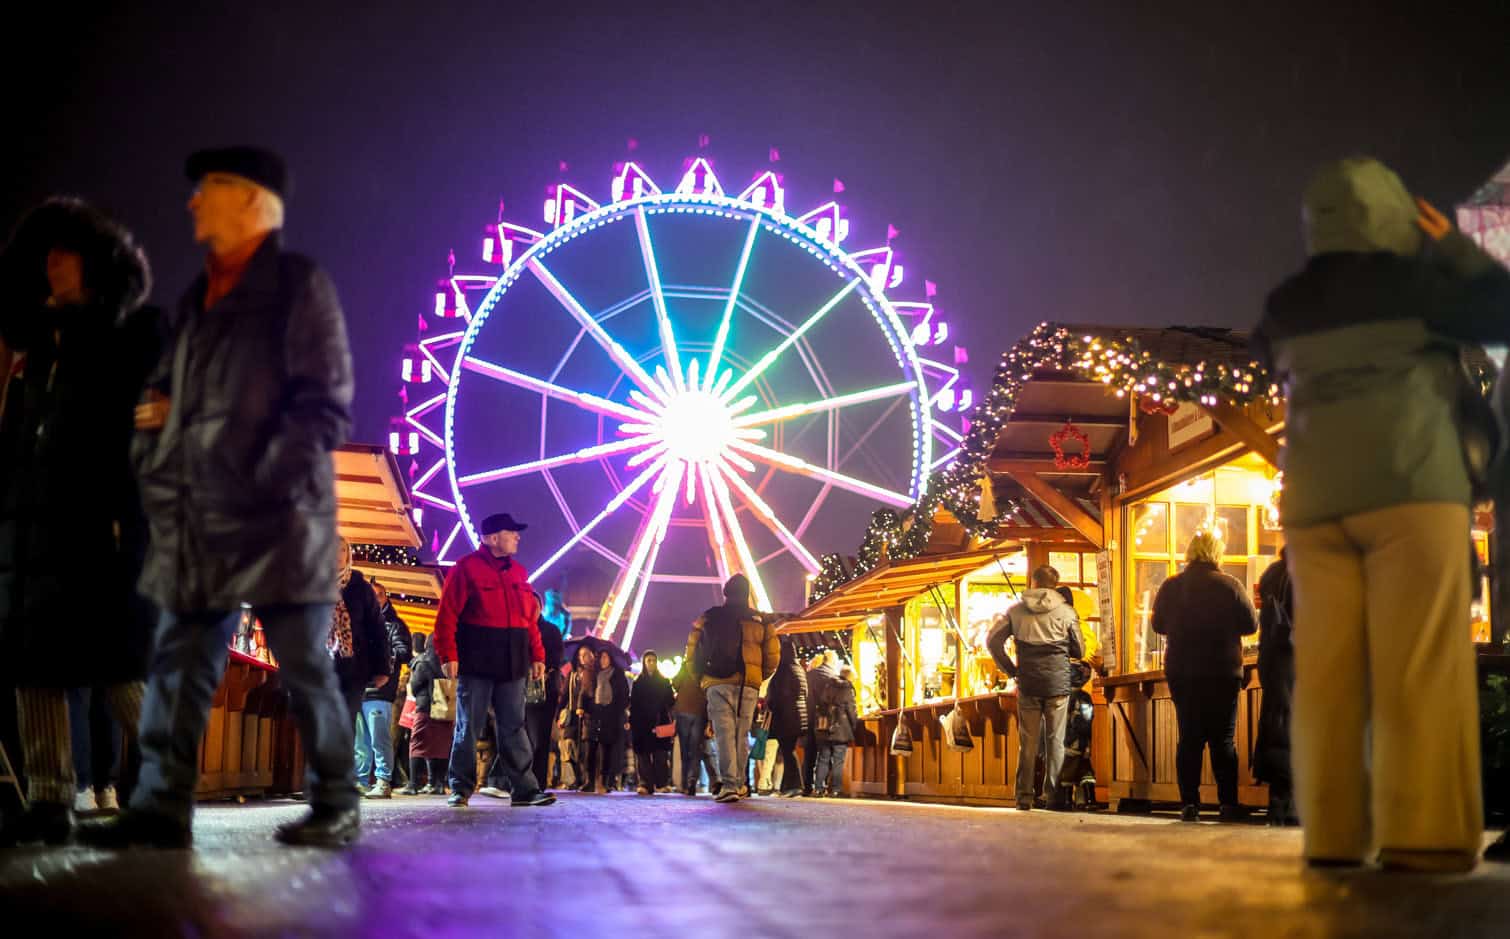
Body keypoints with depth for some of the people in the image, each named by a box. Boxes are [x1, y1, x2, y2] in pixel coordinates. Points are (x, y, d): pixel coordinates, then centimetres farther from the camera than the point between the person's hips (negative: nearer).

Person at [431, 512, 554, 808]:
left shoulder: (518, 572, 15)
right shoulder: (466, 569, -4)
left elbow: (530, 619, 16)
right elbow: (447, 615, -9)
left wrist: (537, 655, 10)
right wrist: (448, 656, -15)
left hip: (512, 666, 5)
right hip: (475, 663, -5)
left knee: (514, 728, 4)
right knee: (469, 726, 2)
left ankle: (524, 789, 3)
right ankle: (461, 789, 10)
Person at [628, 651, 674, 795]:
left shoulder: (664, 681, 14)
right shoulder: (637, 682, 13)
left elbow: (670, 702, 9)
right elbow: (633, 703, 7)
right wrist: (631, 721, -3)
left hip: (660, 723, 0)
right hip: (641, 723, 0)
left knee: (660, 755, -7)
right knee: (643, 754, -7)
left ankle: (662, 783, -3)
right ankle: (644, 784, -10)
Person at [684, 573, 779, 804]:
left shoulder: (708, 618, 8)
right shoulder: (761, 621, 10)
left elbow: (692, 653, 6)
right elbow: (772, 657, 9)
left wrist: (701, 677, 19)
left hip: (718, 683, -1)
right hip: (749, 686, 1)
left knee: (724, 734, -5)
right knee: (742, 735, 11)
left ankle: (729, 785, -16)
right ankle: (739, 783, 12)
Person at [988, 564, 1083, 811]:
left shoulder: (1016, 610, 3)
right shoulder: (1066, 611, -1)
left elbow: (993, 640, 1)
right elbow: (1079, 651, 4)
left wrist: (1011, 669, 8)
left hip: (1028, 684, 1)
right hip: (1058, 683, -1)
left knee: (1027, 742, 6)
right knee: (1055, 741, 5)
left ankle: (1024, 797, 5)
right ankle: (1054, 796, 3)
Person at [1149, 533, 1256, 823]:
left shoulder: (1170, 586, 0)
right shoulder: (1229, 585, -8)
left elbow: (1158, 624, 10)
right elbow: (1250, 624, -3)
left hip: (1180, 671, 2)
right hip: (1223, 672, -2)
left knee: (1189, 738, 7)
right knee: (1223, 739, 4)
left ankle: (1189, 803, 2)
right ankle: (1228, 803, 2)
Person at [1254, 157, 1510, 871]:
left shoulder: (1285, 309, 12)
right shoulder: (1406, 282, 0)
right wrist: (1452, 246, 16)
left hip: (1317, 495, 4)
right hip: (1407, 484, -4)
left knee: (1326, 668, 1)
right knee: (1419, 664, -7)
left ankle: (1333, 833, -2)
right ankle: (1422, 833, -14)